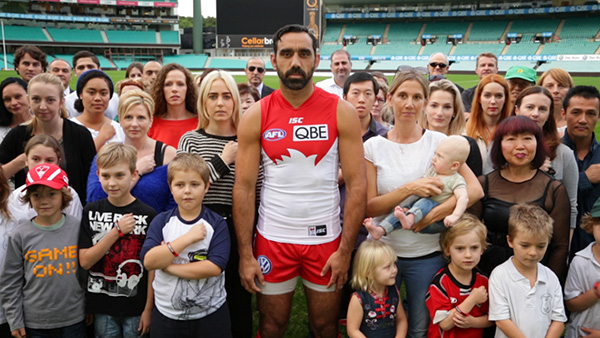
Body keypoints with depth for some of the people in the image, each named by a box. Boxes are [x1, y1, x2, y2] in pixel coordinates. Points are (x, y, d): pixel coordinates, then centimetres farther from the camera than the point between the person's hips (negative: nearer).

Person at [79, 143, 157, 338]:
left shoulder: (147, 214, -9)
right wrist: (117, 231, -16)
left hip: (136, 308, -2)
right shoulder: (91, 211, 0)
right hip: (101, 308, 2)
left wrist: (148, 309, -7)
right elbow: (84, 261, -6)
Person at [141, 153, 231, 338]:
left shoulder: (217, 224, -8)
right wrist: (187, 238, -21)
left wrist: (169, 267, -16)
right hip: (166, 314, 2)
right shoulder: (161, 221, -2)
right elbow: (148, 261, -15)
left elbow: (215, 267, -19)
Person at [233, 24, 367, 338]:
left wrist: (345, 250, -10)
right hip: (272, 238, 1)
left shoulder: (341, 112, -6)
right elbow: (243, 188, -4)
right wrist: (245, 255, -7)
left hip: (326, 239, 0)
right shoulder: (255, 116, -4)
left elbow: (356, 184, -7)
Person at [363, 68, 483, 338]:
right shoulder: (373, 146, -3)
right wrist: (409, 189, -21)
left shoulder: (438, 141, -3)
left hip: (427, 254, 0)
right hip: (382, 250, 0)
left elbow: (474, 189, -12)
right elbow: (370, 207, -7)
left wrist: (431, 216, -20)